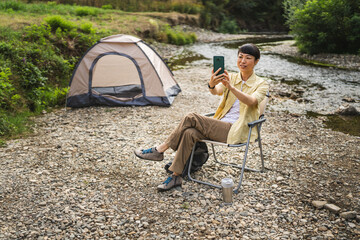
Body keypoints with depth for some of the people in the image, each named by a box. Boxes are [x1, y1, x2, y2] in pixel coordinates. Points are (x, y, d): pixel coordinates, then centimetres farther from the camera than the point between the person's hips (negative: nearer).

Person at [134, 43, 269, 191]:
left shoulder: (261, 84, 0)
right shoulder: (230, 77, 12)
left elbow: (251, 101, -22)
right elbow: (216, 91, -10)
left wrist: (230, 86, -37)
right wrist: (211, 85, -35)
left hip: (236, 132, -5)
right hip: (220, 127, 5)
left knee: (191, 118, -23)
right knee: (190, 133, -27)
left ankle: (159, 150, -13)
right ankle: (175, 177, -19)